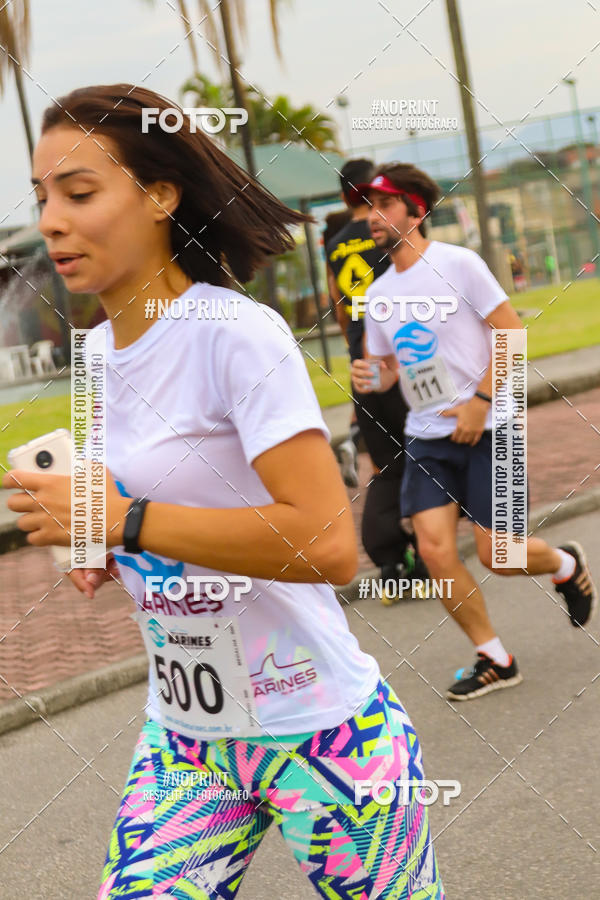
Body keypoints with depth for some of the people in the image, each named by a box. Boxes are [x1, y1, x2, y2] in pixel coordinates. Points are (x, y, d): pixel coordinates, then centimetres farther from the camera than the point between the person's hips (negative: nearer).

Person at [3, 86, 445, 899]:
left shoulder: (236, 334, -18)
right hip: (184, 733, 7)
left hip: (318, 732, -7)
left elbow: (328, 544, -27)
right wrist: (109, 551, 2)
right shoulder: (99, 350, 6)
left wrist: (124, 522, -25)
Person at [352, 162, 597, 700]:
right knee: (435, 549, -9)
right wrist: (370, 379, -4)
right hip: (426, 436, 5)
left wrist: (481, 400, -18)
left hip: (485, 429, -5)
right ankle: (495, 660, 7)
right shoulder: (378, 294, 9)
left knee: (494, 552, -8)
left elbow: (512, 334, -11)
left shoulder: (457, 263, -9)